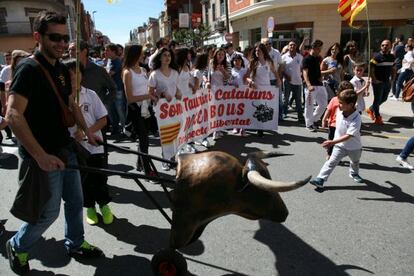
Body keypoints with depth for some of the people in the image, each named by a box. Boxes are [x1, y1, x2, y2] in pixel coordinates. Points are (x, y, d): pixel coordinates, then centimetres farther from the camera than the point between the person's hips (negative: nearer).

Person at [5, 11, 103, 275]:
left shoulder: (62, 70, 7)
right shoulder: (28, 69, -17)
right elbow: (13, 115, -26)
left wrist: (87, 131, 17)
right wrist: (40, 155, -31)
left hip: (66, 149, 8)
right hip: (43, 156, -7)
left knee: (76, 201, 17)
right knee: (49, 212, 4)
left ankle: (75, 243, 38)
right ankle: (17, 247, 31)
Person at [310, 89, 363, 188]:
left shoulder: (356, 119, -34)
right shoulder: (339, 110, -17)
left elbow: (348, 136, -38)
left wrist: (332, 142, -46)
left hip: (354, 147, -2)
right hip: (340, 144, 2)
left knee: (355, 162, 26)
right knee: (331, 162, -9)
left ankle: (354, 173, 55)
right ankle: (320, 179, -10)